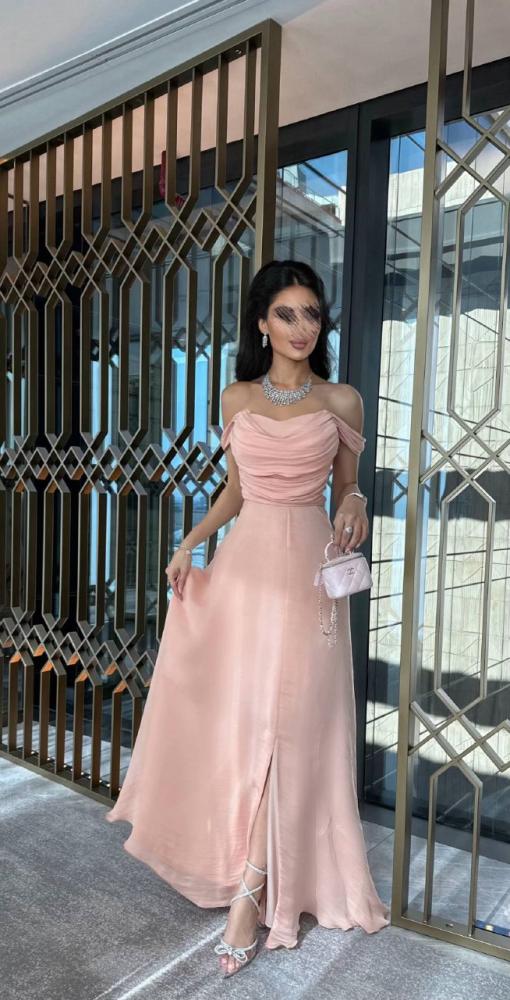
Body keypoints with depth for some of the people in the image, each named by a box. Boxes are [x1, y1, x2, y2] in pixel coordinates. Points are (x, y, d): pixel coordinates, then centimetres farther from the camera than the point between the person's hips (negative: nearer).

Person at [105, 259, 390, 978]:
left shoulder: (342, 401, 4)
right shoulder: (237, 399, 9)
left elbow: (346, 489, 11)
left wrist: (356, 507, -12)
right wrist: (190, 543, 3)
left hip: (309, 569, -2)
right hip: (245, 562, 2)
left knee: (289, 725, -2)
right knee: (236, 718, 5)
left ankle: (252, 890, 11)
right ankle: (260, 883, 25)